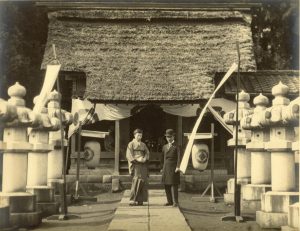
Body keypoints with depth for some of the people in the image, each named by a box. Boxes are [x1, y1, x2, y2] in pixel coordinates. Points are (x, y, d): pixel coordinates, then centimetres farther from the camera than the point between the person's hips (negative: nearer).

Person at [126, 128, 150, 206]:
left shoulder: (143, 145, 19)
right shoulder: (131, 144, 4)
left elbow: (147, 153, 11)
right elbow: (129, 155, -5)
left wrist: (144, 158, -10)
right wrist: (137, 159, -17)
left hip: (143, 165, 5)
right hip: (135, 165, -5)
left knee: (143, 181, -2)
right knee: (137, 181, -16)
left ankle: (140, 200, 4)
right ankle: (132, 200, -11)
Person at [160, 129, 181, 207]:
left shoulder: (176, 147, -1)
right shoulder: (164, 147, 17)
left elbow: (179, 157, -11)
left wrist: (178, 167, -21)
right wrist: (162, 167, 16)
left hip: (173, 168, -6)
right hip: (166, 168, 6)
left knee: (174, 185, -7)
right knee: (167, 185, 7)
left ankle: (175, 202, -3)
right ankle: (170, 201, 16)